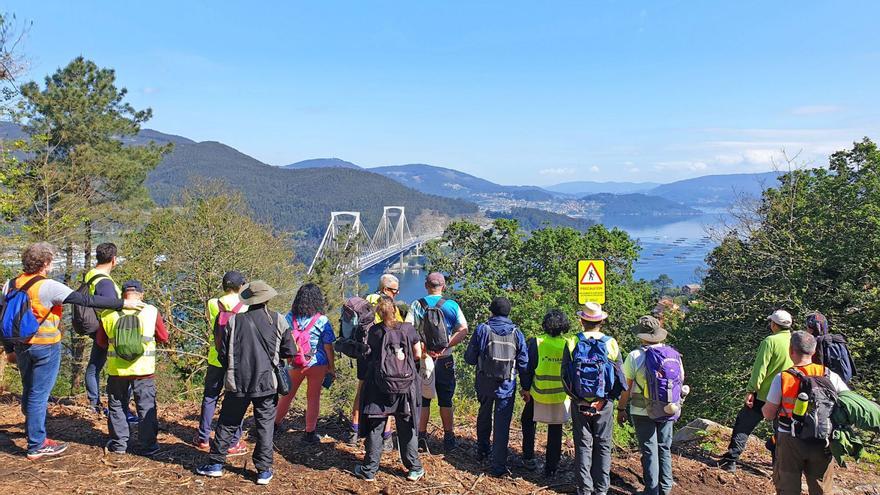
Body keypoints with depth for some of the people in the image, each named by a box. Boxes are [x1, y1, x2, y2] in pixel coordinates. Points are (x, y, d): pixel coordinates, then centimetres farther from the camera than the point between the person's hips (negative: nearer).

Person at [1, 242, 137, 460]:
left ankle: (33, 432, 41)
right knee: (38, 395, 1)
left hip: (21, 346, 7)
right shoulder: (48, 287, -19)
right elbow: (86, 300, -22)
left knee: (28, 392, 23)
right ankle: (37, 446, 10)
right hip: (45, 347, -7)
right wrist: (123, 303, -19)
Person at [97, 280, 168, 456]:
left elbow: (100, 341, 9)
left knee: (117, 407, 17)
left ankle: (118, 444, 23)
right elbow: (163, 337, 2)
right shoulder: (152, 311, -6)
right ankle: (148, 446, 12)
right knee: (147, 407, 8)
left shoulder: (108, 313, -1)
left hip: (117, 370, 1)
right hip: (144, 370, -1)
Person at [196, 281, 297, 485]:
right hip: (266, 382, -1)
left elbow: (222, 353, 1)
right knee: (265, 425, 7)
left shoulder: (234, 320, -4)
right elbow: (290, 352, 0)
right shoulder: (278, 320, -5)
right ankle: (264, 470, 10)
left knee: (228, 423, 15)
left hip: (237, 382, 1)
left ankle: (216, 463, 23)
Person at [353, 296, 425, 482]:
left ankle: (369, 470, 18)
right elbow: (418, 355, 2)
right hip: (406, 387, 1)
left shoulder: (374, 331, -4)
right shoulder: (409, 329, -3)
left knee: (375, 428, 10)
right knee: (407, 428, 11)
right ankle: (415, 469, 18)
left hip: (379, 387, -1)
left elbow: (371, 353, 4)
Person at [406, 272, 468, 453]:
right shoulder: (452, 305, -1)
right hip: (445, 360, 0)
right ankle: (449, 438, 18)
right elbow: (463, 331, -9)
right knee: (445, 401, 11)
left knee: (422, 399, 11)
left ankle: (421, 438, 13)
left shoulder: (417, 305, -2)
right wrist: (444, 346, -15)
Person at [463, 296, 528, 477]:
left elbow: (470, 358, -4)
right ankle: (498, 465, 1)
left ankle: (482, 450, 40)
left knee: (484, 416, 24)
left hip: (484, 383, 1)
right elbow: (524, 363, 0)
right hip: (507, 385, -1)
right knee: (502, 424, 3)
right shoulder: (516, 333, -4)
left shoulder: (482, 330, -7)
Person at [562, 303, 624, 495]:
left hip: (580, 404, 0)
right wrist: (606, 400, -2)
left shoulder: (572, 343, -7)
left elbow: (565, 376, -8)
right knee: (603, 446, 13)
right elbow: (620, 377, -5)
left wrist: (577, 398, -3)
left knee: (583, 446, 10)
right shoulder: (611, 343, -5)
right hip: (605, 404, 0)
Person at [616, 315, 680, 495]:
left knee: (649, 452, 5)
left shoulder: (634, 356, -13)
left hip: (642, 412, -3)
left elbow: (626, 387, -11)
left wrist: (621, 408, 1)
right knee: (665, 449, 17)